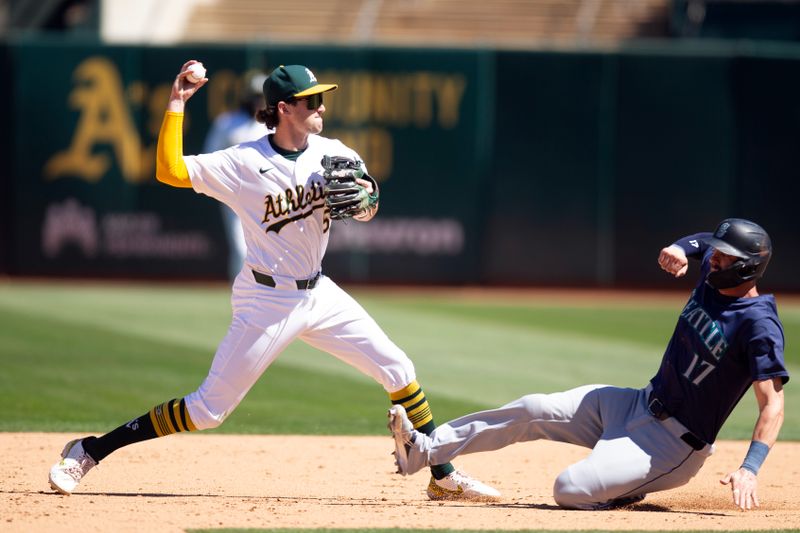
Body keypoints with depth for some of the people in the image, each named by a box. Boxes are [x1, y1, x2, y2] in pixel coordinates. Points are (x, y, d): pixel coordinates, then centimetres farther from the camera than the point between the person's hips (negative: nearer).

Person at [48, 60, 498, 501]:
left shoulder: (330, 153, -1)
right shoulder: (244, 163, -16)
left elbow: (365, 212, 6)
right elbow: (169, 171, -23)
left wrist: (365, 198, -17)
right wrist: (176, 104, -25)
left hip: (319, 294, 6)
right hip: (267, 301, -6)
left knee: (398, 370, 0)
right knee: (208, 409, -7)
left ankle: (443, 477, 12)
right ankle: (89, 452, 3)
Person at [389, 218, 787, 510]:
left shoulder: (759, 325, -24)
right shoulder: (713, 269, 0)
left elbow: (773, 403, -27)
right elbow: (695, 243, 23)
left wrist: (749, 469, -39)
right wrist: (677, 250, -3)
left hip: (676, 441, -8)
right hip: (641, 405, 8)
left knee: (571, 490, -22)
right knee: (534, 411, 3)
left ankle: (632, 491, 8)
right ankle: (423, 449, 11)